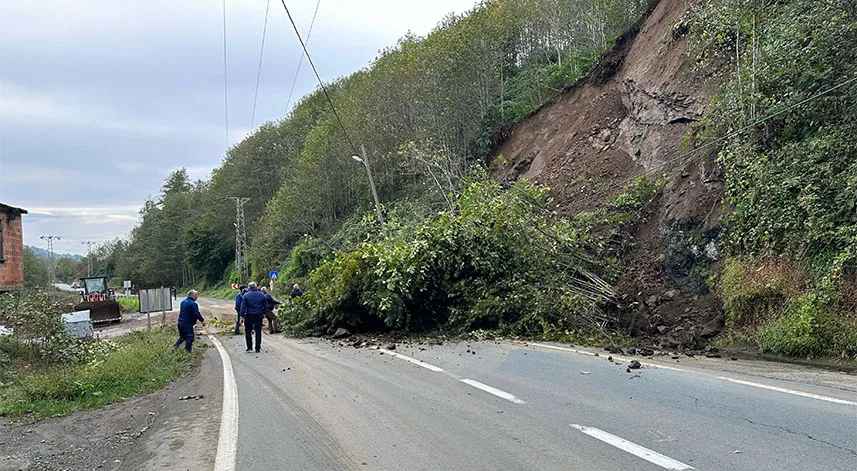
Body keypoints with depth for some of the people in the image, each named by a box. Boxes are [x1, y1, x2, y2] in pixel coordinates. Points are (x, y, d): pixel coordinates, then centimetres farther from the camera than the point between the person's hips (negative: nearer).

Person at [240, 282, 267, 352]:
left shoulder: (246, 295, -6)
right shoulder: (261, 295, 4)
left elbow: (243, 306, -10)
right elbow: (265, 306, 10)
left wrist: (242, 315, -7)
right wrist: (263, 313, 20)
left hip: (249, 316, -2)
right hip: (259, 316, 2)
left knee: (248, 332, 10)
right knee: (258, 332, 6)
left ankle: (249, 347, 7)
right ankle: (258, 348, 6)